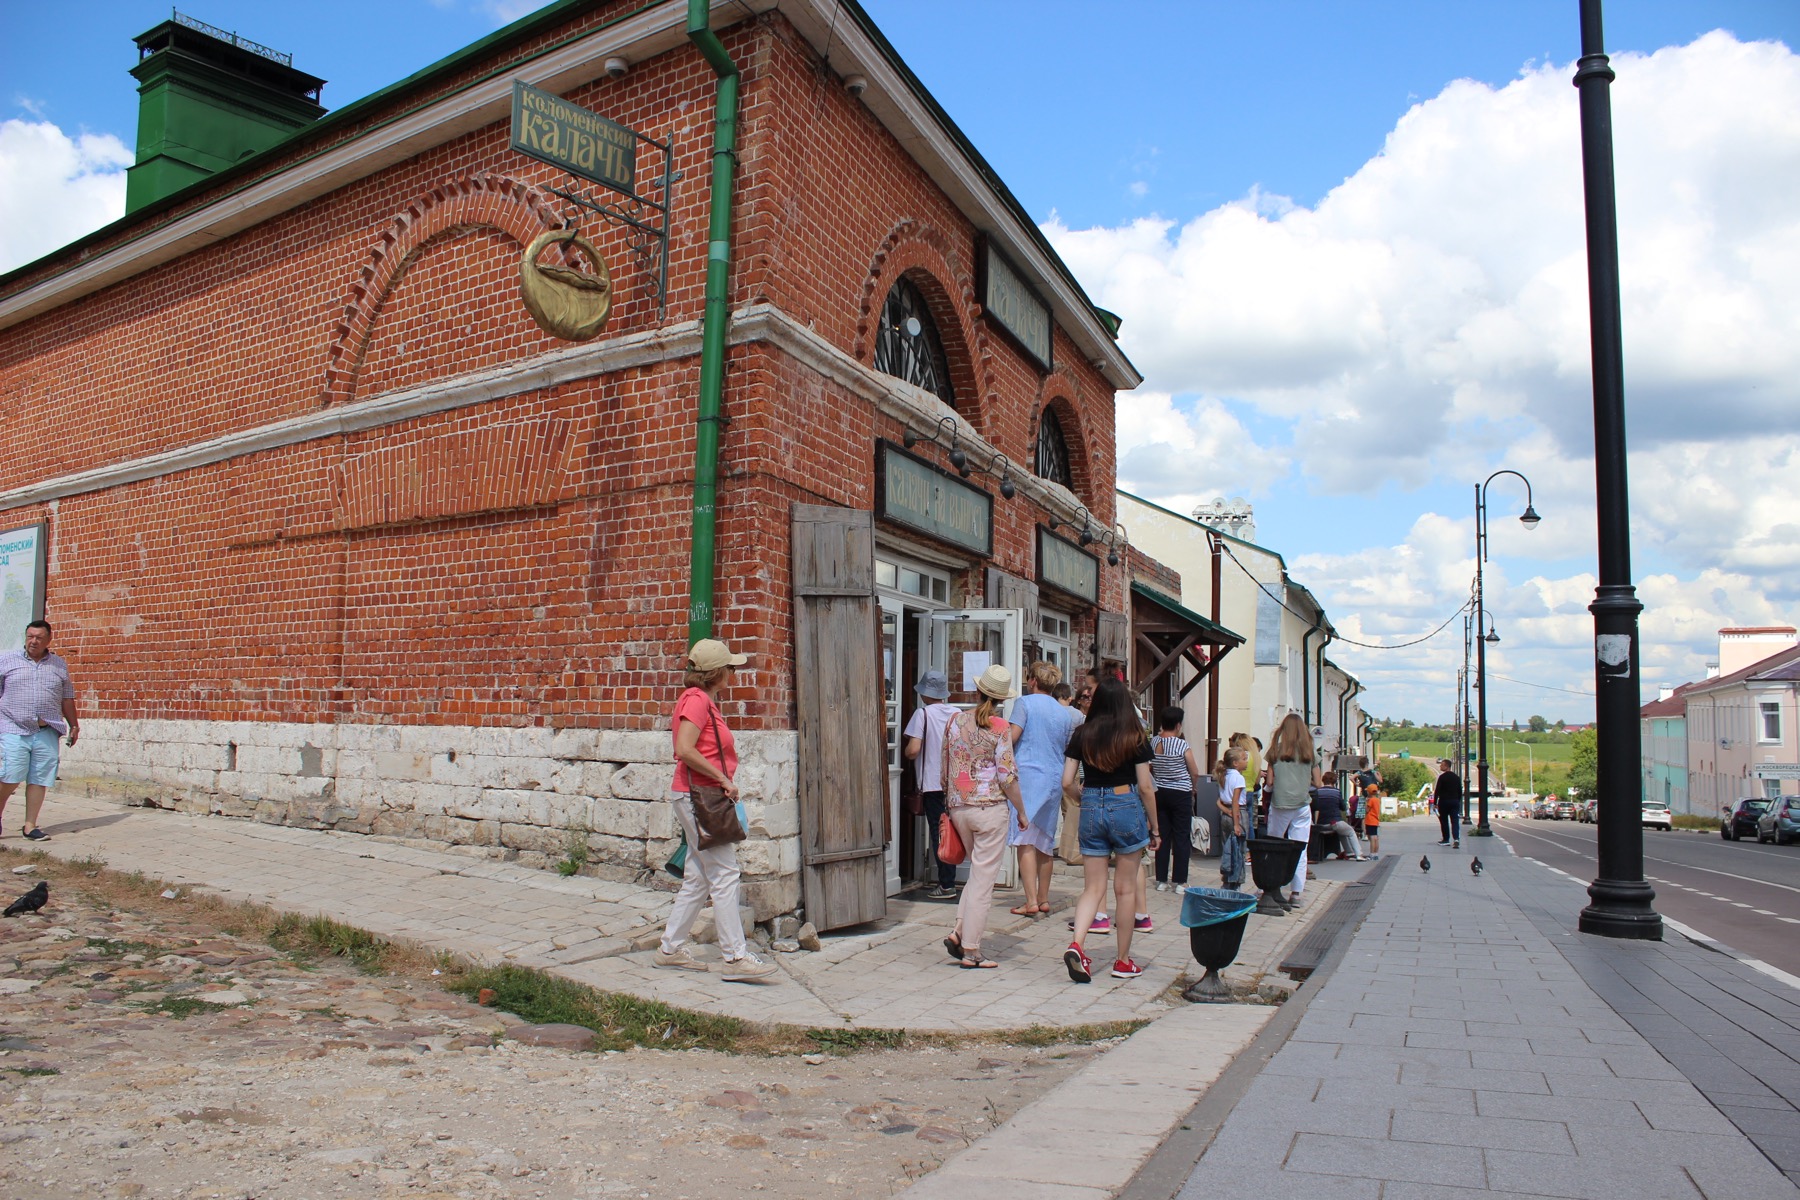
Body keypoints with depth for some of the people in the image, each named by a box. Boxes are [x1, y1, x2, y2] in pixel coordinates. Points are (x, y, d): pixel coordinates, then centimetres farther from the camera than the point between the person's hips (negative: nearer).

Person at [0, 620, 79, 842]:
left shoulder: (60, 665, 14)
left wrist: (74, 725, 20)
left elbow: (67, 698, 21)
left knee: (39, 780, 1)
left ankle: (30, 825, 9)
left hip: (47, 732, 2)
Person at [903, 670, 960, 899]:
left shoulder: (923, 713, -10)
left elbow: (913, 751, -17)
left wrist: (906, 753, 5)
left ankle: (946, 885, 1)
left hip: (932, 783, -5)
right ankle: (949, 881, 17)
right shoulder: (957, 713, 5)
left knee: (938, 833, 1)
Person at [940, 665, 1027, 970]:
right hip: (990, 807, -5)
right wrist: (1021, 811, 1)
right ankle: (971, 951, 5)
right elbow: (1007, 776, -11)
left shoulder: (956, 721, 4)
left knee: (978, 871, 21)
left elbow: (945, 768, 11)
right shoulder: (999, 727, -9)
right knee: (984, 878, 2)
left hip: (959, 807, 5)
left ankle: (959, 932, 8)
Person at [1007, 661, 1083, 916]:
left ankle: (1031, 902, -12)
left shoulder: (1025, 702, -4)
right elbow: (1070, 749, 19)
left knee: (1025, 840, -6)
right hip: (1055, 778, 6)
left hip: (1028, 774, -6)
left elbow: (1011, 737, -13)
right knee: (1045, 841, 14)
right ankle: (1043, 899, 21)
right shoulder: (1065, 712, 14)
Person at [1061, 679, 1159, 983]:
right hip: (1127, 809, -2)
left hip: (1091, 809, 2)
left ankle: (1076, 945, -14)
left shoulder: (1082, 735, 1)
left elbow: (1067, 783, 0)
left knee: (1093, 887, 8)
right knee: (1125, 888, 9)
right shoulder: (1135, 737, -5)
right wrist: (1154, 827, 6)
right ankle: (1123, 961, 18)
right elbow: (1146, 787, -4)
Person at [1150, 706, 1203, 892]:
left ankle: (1161, 880, 11)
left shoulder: (1153, 744, -2)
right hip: (1180, 794, -4)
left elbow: (1149, 770, 7)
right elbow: (1195, 773, -6)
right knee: (1181, 838, 4)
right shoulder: (1183, 745, -14)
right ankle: (1179, 881, 5)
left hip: (1160, 793, 4)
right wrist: (1194, 787, 12)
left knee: (1162, 836, 9)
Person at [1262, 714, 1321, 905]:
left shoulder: (1276, 751, 0)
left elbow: (1269, 782, -3)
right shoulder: (1309, 753, 2)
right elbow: (1317, 783, 4)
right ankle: (1297, 893, 2)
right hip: (1302, 806, 1)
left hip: (1279, 805, 0)